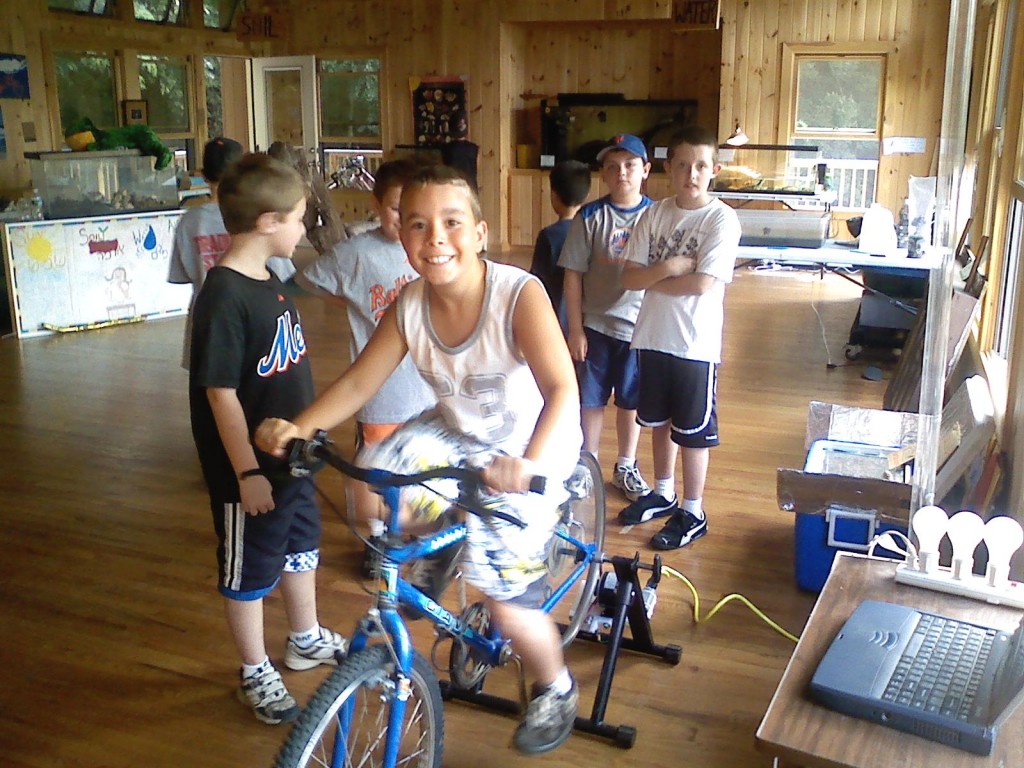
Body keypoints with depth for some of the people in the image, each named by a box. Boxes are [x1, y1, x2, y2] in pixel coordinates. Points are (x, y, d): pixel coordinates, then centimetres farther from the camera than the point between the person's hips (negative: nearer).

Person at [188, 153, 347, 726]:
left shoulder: (269, 280, 3)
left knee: (301, 547, 24)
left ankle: (307, 639, 45)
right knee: (249, 571, 10)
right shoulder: (223, 297, -24)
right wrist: (247, 472, -21)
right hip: (250, 468, -9)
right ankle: (257, 674, 29)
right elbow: (221, 394, -23)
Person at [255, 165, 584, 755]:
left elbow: (562, 388, -37)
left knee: (510, 605, -8)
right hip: (460, 437, 6)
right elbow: (358, 382, -11)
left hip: (534, 454, -6)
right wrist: (298, 428, -29)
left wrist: (528, 463, -54)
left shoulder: (519, 293, -29)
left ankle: (558, 691, 26)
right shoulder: (410, 305, -14)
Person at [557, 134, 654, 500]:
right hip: (596, 326, -1)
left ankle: (625, 468, 34)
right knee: (592, 401, 11)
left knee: (631, 402, 15)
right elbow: (573, 275, -5)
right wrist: (575, 329, -7)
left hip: (641, 326, 1)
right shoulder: (590, 217, -7)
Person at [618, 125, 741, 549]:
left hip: (695, 343, -5)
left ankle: (692, 513, 21)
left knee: (693, 431, 6)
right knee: (659, 420, 20)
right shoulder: (655, 214, 3)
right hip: (654, 337, 5)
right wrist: (669, 267, -18)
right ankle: (663, 493, 39)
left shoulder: (722, 219, -11)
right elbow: (629, 277, -2)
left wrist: (651, 277, -9)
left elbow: (702, 283, -20)